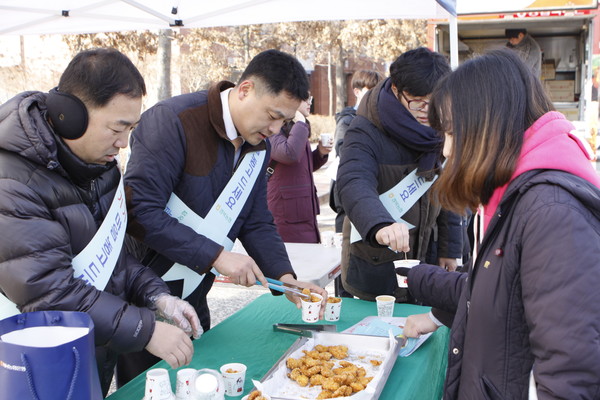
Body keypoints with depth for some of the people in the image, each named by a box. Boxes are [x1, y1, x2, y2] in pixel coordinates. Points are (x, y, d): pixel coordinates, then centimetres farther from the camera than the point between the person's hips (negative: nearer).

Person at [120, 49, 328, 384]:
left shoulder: (259, 145, 3)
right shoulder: (173, 121, -22)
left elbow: (257, 223, 8)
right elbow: (141, 211, -28)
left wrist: (285, 276, -7)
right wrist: (216, 256, -28)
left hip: (193, 297, 7)